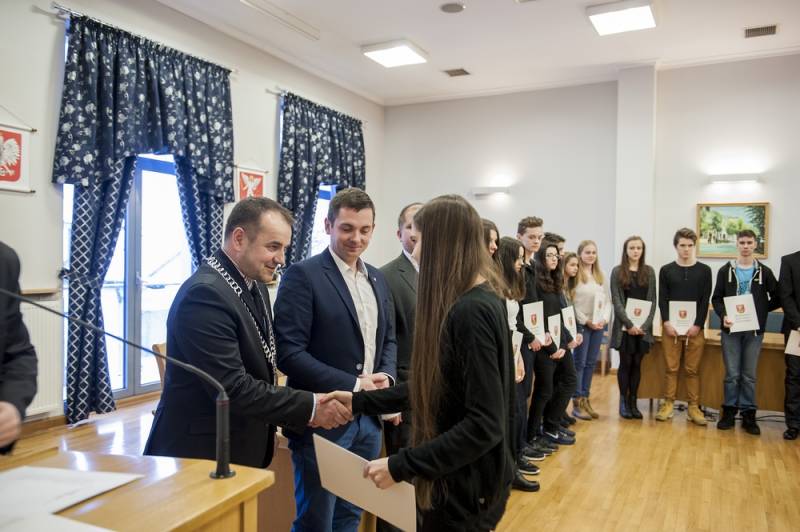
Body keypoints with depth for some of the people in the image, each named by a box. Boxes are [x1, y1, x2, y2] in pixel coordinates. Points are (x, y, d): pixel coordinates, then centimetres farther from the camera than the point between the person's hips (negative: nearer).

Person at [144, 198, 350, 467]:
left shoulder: (255, 287, 5)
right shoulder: (205, 294, -24)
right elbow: (232, 388, -27)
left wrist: (297, 412, 2)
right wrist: (309, 407, -23)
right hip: (200, 453, -8)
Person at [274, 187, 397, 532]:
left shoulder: (377, 279, 9)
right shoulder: (303, 275, -13)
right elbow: (289, 353, -18)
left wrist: (386, 377, -5)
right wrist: (352, 385, -20)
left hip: (369, 418, 7)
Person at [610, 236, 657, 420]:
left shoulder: (649, 271, 7)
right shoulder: (617, 271, 0)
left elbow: (653, 300, 4)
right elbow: (616, 301, -5)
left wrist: (645, 325, -8)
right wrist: (629, 324, -13)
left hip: (643, 326, 2)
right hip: (624, 326, -2)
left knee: (637, 364, 6)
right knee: (625, 363, 1)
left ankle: (633, 402, 15)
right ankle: (623, 401, 12)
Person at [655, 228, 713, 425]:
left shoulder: (704, 270, 7)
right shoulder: (666, 270, 7)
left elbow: (705, 301, 2)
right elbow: (662, 300, 3)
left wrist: (698, 325, -9)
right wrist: (667, 323, -9)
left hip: (695, 328, 0)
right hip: (671, 327, 0)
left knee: (693, 370, 3)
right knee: (671, 368, 2)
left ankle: (694, 406, 10)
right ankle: (668, 404, 10)